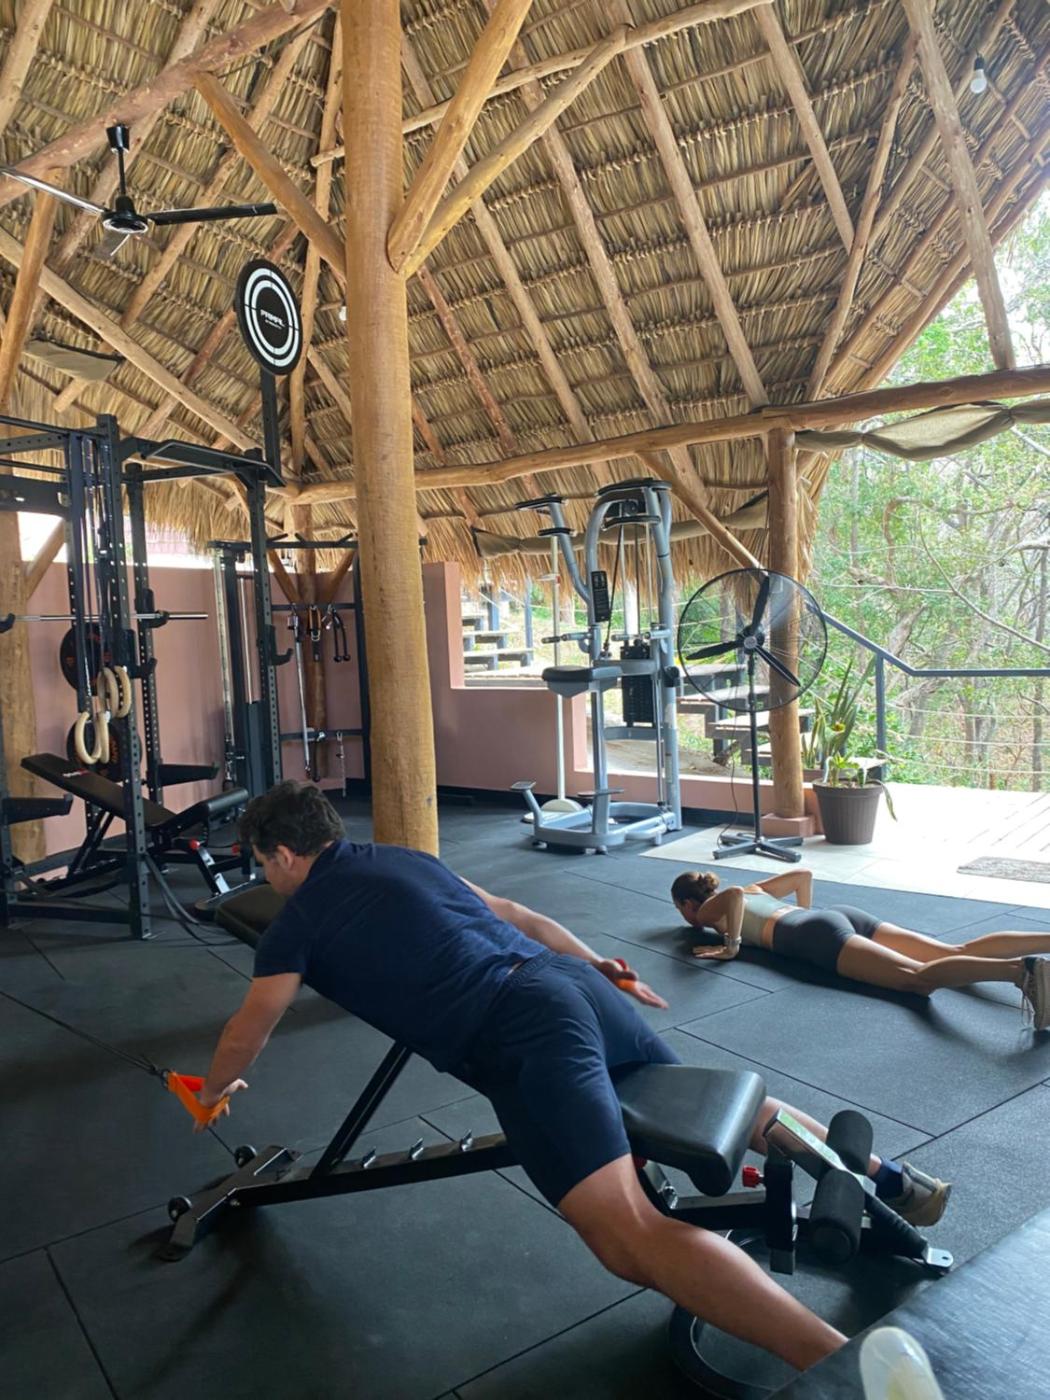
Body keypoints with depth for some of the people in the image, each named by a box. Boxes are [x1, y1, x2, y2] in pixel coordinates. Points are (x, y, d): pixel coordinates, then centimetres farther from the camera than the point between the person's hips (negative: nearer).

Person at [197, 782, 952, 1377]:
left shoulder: (298, 922, 8)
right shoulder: (403, 859, 26)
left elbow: (249, 1032, 21)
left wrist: (215, 1090, 42)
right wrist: (599, 966, 38)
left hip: (519, 1036, -8)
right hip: (573, 981, 8)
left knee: (634, 1240, -18)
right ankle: (886, 1175, 22)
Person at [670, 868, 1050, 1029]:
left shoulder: (707, 911, 13)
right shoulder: (756, 890, 36)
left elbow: (733, 893, -12)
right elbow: (803, 874, 38)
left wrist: (731, 946, -4)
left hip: (815, 933, -8)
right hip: (841, 913, 8)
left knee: (917, 977, -26)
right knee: (954, 951, -6)